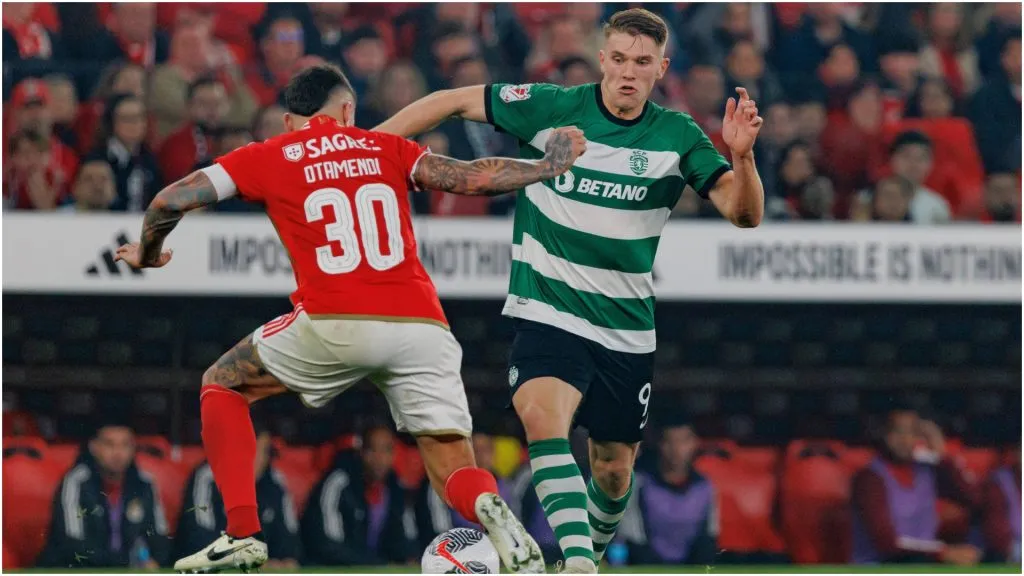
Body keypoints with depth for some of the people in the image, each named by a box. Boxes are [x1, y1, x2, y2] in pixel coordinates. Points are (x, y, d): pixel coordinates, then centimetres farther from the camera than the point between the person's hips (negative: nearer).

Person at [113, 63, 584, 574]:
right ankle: (490, 511, -28)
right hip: (421, 325, 2)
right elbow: (470, 178, 9)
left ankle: (242, 534, 9)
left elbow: (172, 201, 9)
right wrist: (549, 166, 23)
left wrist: (147, 254, 29)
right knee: (454, 472, 10)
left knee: (221, 386, 23)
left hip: (333, 324, -2)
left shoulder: (267, 158, 14)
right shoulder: (385, 149, 18)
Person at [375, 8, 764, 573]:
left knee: (614, 467, 10)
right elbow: (453, 101, 3)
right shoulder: (551, 108, -7)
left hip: (627, 329, 3)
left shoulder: (678, 137, -3)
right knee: (543, 415, -31)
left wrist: (741, 156, -31)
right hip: (548, 310, -3)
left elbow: (744, 213, -11)